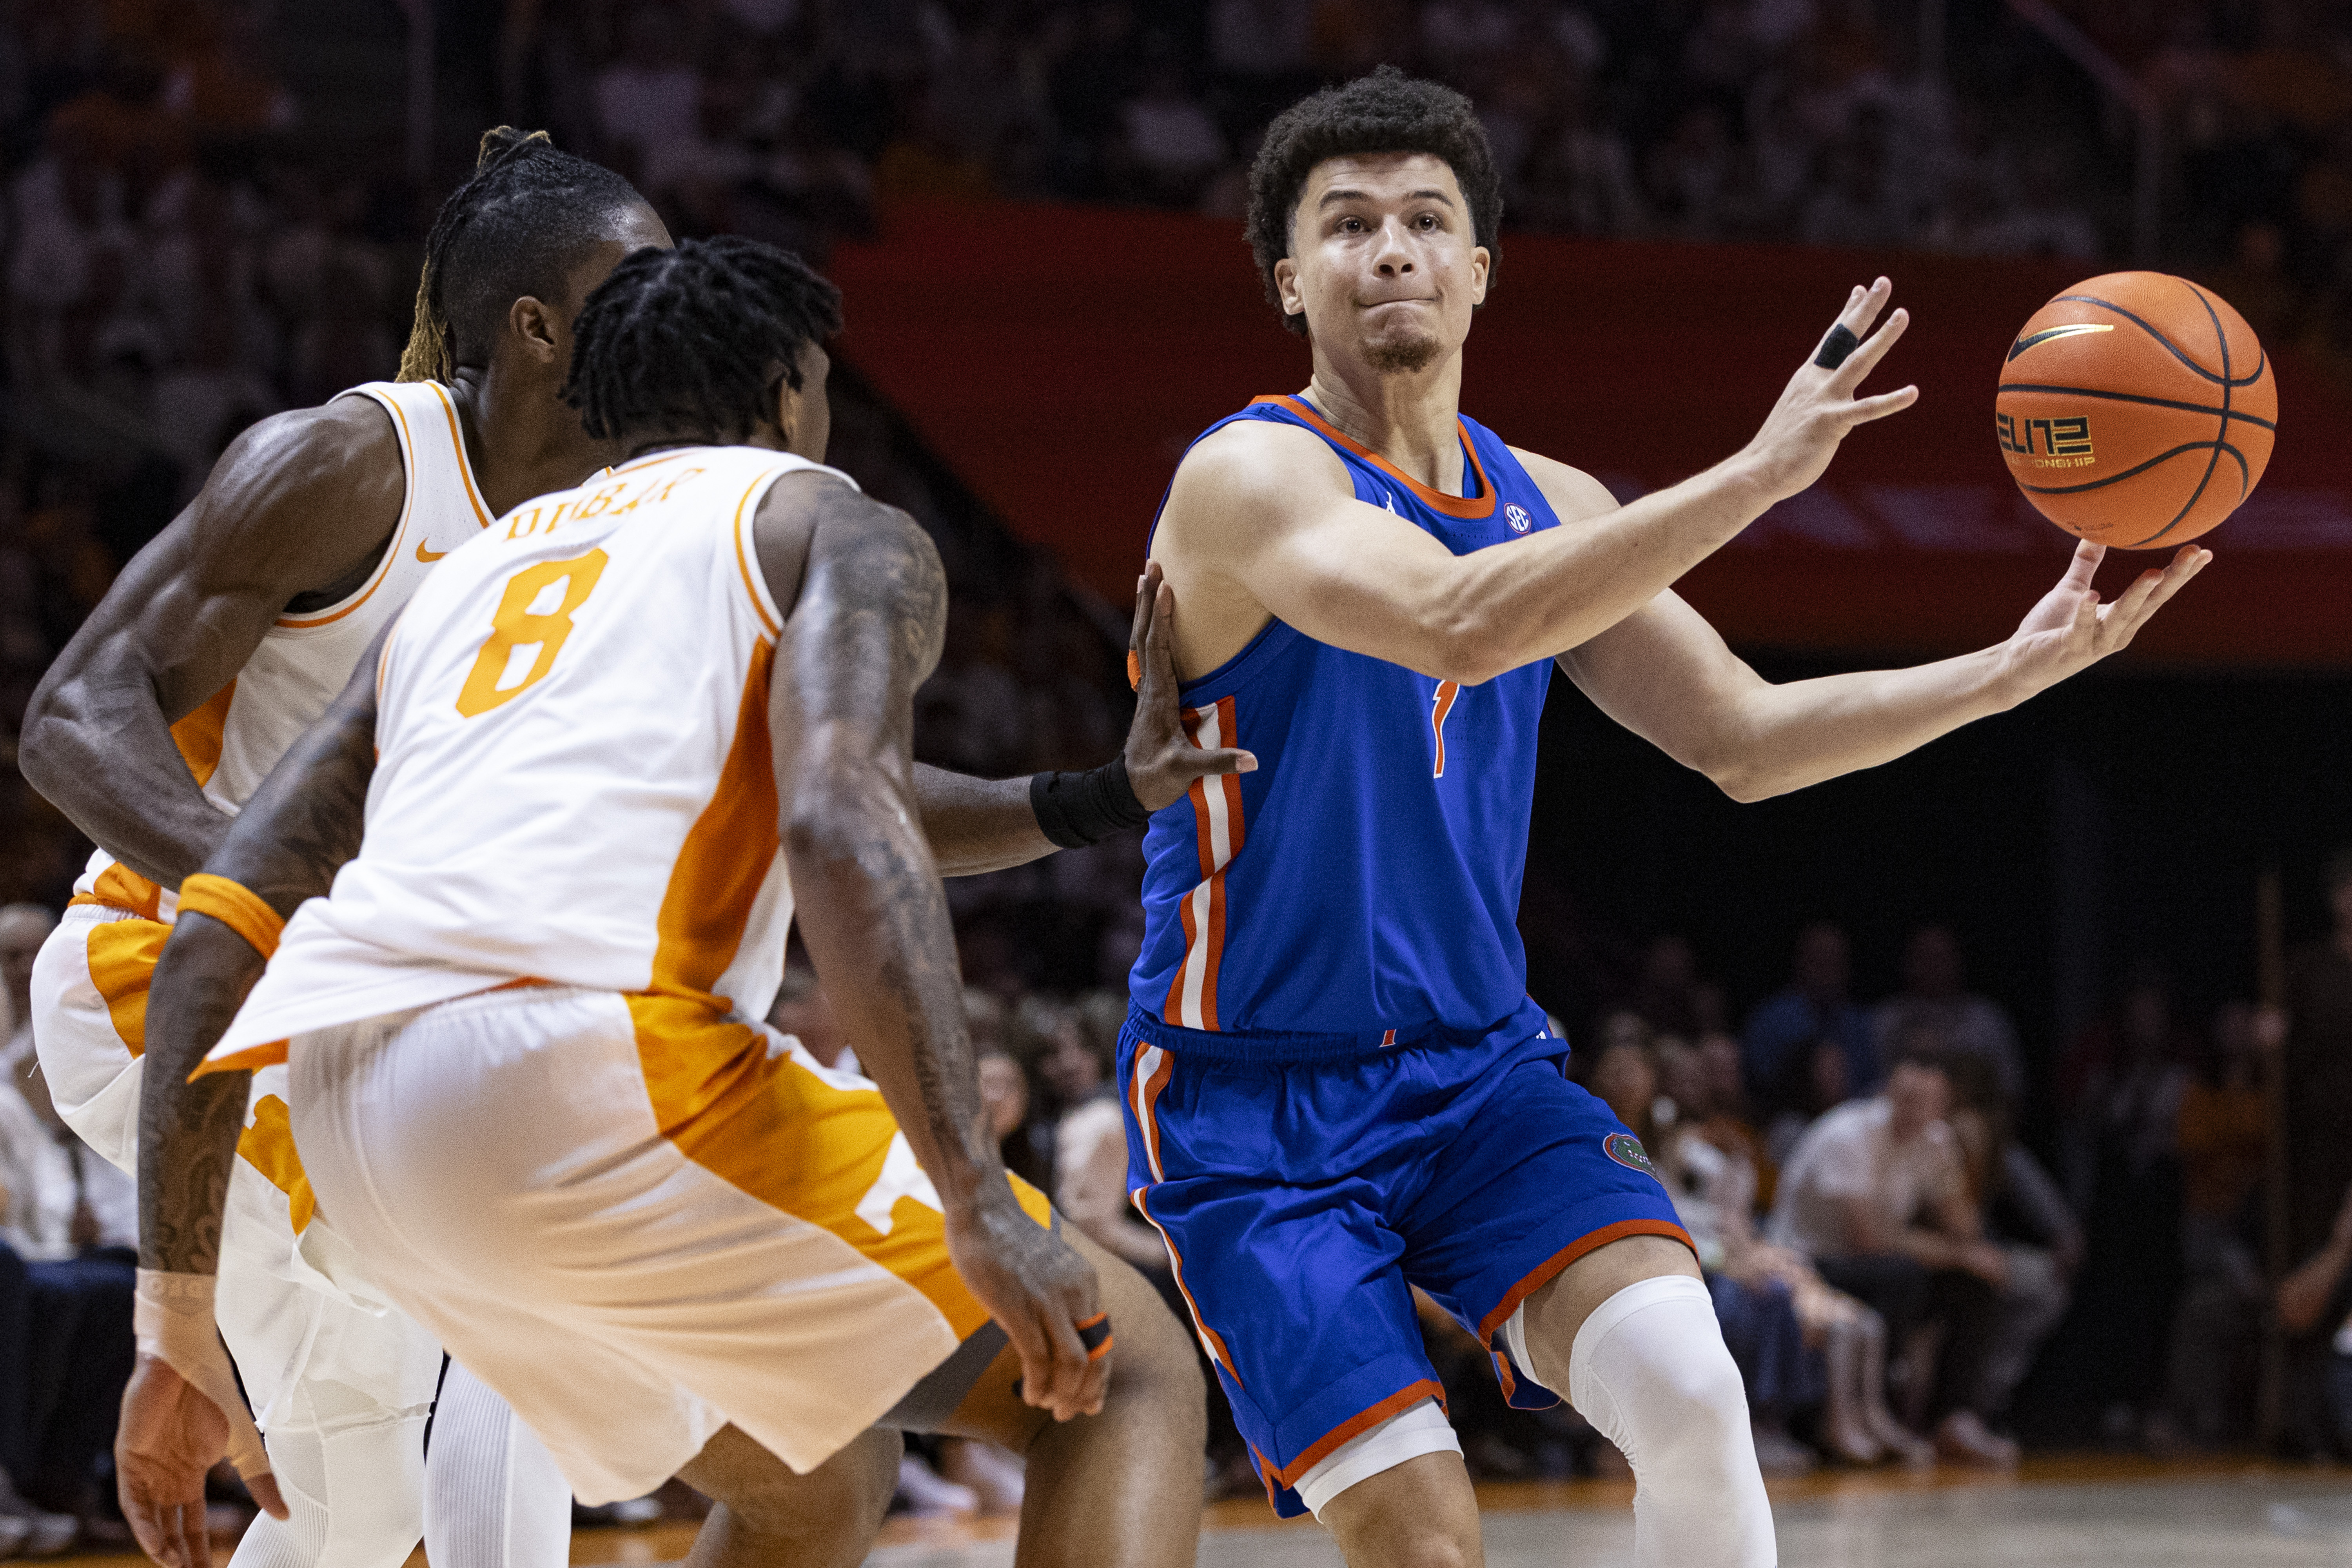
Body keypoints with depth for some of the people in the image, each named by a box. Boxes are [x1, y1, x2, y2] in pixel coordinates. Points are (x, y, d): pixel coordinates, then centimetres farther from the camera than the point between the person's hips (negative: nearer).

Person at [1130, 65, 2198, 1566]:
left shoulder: (1546, 507, 8)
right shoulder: (1250, 479, -15)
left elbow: (1744, 737, 13)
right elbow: (1452, 627, -33)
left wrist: (2022, 665, 1)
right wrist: (1758, 474, -38)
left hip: (1480, 1065, 5)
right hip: (1253, 1108, -5)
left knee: (1686, 1387, -20)